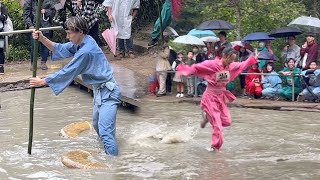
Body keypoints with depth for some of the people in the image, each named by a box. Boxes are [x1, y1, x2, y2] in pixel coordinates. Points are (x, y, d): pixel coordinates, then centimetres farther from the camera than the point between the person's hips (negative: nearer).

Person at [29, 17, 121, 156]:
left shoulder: (86, 51, -27)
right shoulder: (82, 42, 2)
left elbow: (67, 73, -22)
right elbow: (60, 49, 7)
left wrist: (42, 82, -14)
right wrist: (42, 39, -9)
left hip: (107, 92, -11)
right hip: (99, 90, 11)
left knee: (105, 131, -18)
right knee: (97, 125, 25)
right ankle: (109, 151, 42)